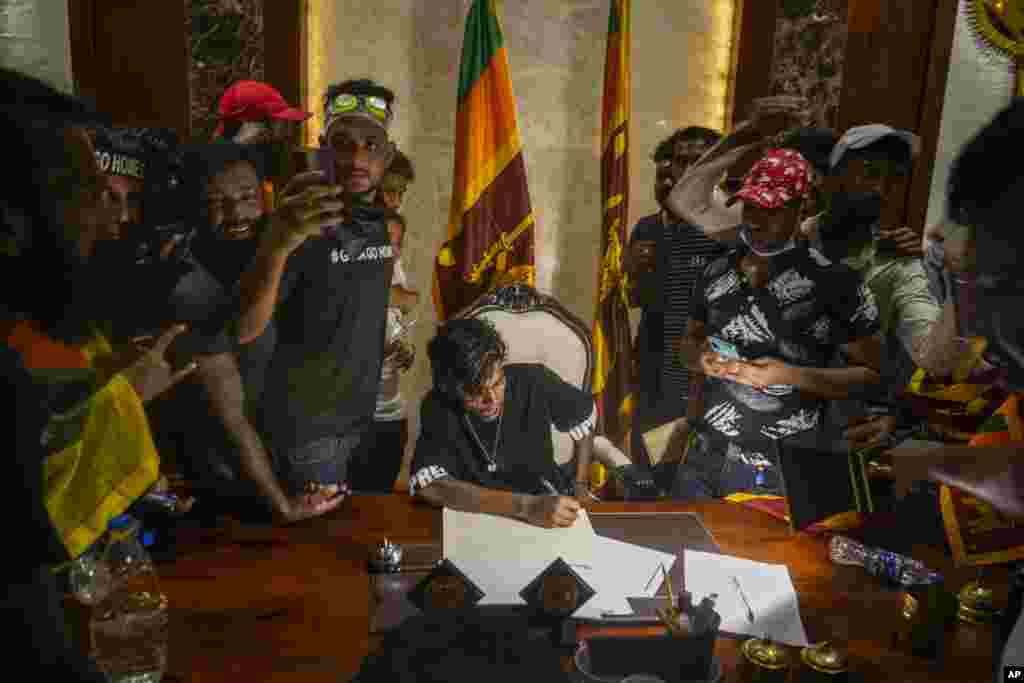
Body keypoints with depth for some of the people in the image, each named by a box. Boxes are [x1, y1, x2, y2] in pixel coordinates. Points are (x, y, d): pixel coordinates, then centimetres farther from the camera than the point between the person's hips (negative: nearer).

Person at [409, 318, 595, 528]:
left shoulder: (534, 383, -17)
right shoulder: (437, 408, -20)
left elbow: (586, 417, 2)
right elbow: (428, 487, -34)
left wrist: (579, 488, -3)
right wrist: (525, 506, -39)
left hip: (548, 501, 1)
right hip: (477, 518, -1)